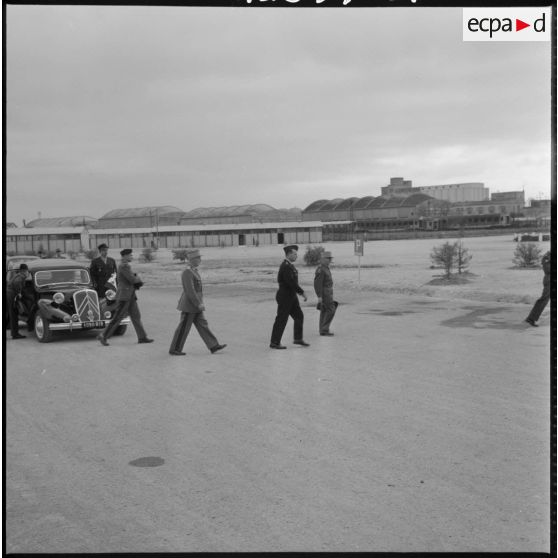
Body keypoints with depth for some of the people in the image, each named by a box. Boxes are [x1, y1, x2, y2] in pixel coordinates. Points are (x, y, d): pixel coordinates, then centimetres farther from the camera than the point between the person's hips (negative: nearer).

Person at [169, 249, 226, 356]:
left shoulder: (192, 271, 12)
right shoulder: (187, 273, -20)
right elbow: (190, 291, -25)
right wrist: (199, 304, -24)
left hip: (194, 305, 10)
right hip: (189, 306, -10)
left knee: (202, 325, 8)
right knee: (184, 328, -1)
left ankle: (213, 346, 9)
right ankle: (174, 350, 9)